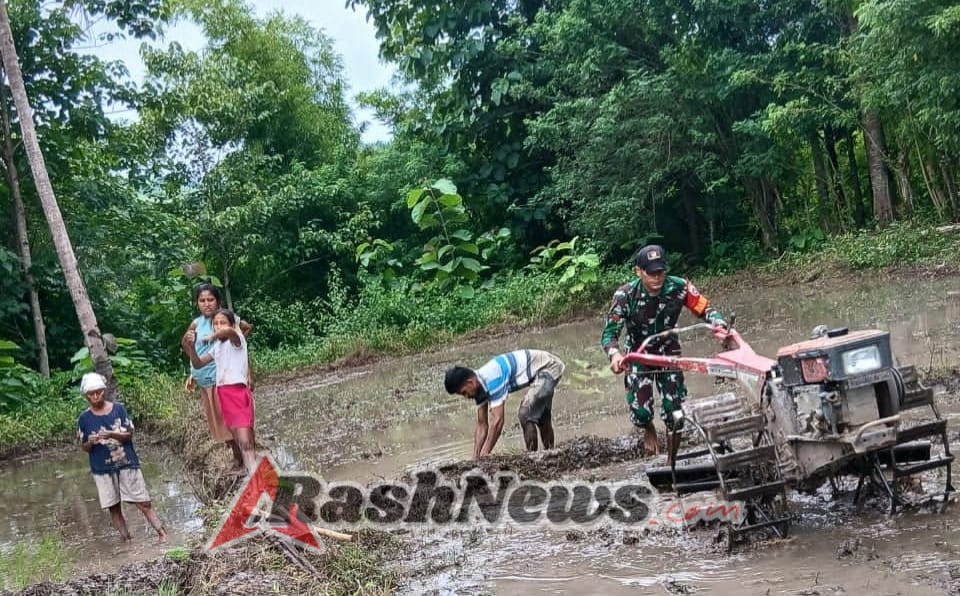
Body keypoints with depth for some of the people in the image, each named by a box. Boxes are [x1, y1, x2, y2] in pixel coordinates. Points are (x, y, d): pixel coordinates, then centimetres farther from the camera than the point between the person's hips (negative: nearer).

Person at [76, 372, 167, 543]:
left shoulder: (119, 409, -2)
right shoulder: (84, 419, -1)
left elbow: (129, 434, -4)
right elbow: (84, 447, 4)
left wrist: (112, 435, -22)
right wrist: (91, 442, -18)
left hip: (127, 463, -1)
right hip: (102, 469, 1)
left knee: (143, 502, -2)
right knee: (114, 507, 5)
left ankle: (162, 533, -2)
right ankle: (126, 539, 12)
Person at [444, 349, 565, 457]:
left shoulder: (492, 379, -32)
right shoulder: (479, 385, -4)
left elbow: (497, 421, -34)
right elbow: (482, 425, 1)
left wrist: (483, 457, -31)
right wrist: (475, 458, -4)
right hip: (543, 369, 10)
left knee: (525, 415, -17)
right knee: (541, 417, 21)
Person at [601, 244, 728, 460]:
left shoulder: (678, 287, -23)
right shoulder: (625, 295, -27)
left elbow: (705, 308, -13)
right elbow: (609, 333, -27)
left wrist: (719, 325, -35)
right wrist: (615, 355, -48)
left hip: (668, 351, 1)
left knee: (676, 409, -6)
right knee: (641, 411, -12)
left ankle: (672, 458, 19)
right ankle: (649, 430, 28)